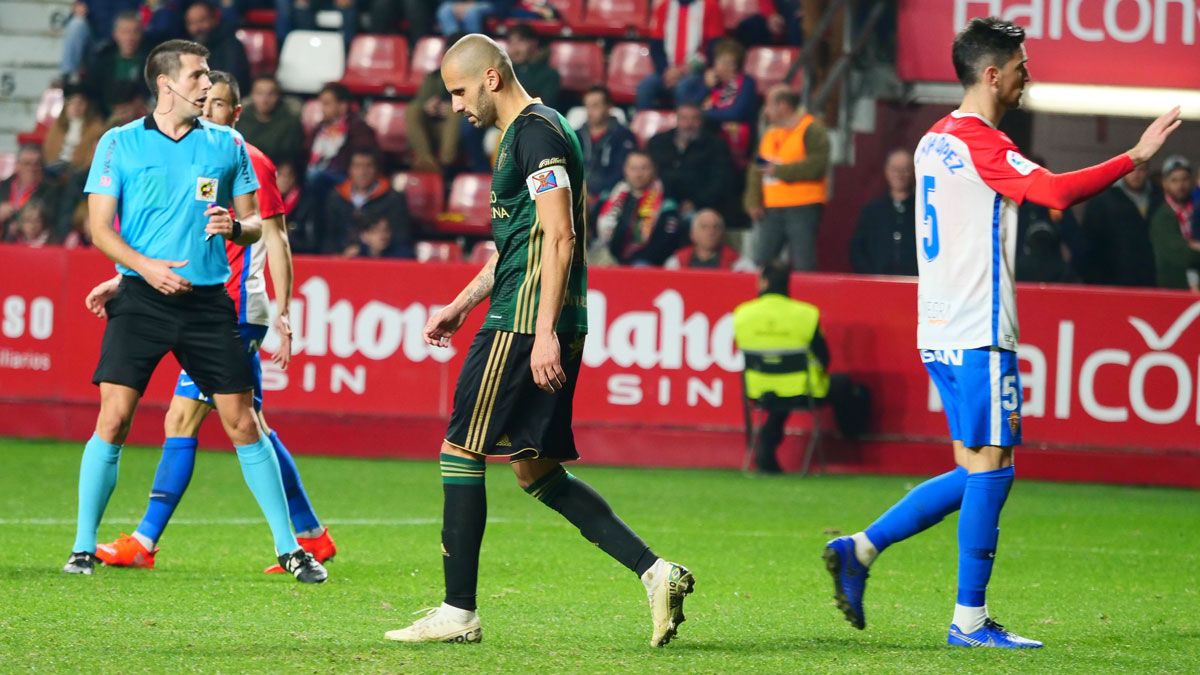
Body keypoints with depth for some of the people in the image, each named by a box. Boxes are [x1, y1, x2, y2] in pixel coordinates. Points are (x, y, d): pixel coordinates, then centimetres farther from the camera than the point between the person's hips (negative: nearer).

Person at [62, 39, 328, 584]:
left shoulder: (227, 145, 9)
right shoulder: (120, 144, 3)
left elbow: (255, 224, 13)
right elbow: (100, 227, 1)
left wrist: (236, 226, -11)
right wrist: (146, 266, -15)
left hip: (209, 300, 2)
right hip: (141, 296, -2)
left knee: (243, 424, 0)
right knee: (113, 420, -10)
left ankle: (289, 549, 9)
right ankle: (83, 548, 0)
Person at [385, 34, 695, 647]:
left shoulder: (536, 132, -12)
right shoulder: (522, 133, 20)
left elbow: (559, 237, -20)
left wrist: (544, 333, -24)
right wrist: (461, 305, 27)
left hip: (526, 322, -10)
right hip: (540, 324, 10)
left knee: (461, 452, -4)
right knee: (535, 470, 10)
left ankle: (457, 613, 0)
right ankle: (655, 571, 3)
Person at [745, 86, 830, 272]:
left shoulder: (812, 130, -5)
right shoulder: (770, 134, 19)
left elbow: (816, 165, -18)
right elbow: (756, 171, 17)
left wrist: (779, 170, -16)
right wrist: (753, 202, 4)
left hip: (803, 207, -8)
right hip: (771, 210, 8)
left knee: (803, 265, -10)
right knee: (761, 261, 5)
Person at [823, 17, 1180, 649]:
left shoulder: (935, 140, 15)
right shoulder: (980, 143, -14)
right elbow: (1056, 192, -27)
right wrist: (1135, 158, -22)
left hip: (940, 331, 9)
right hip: (979, 334, -9)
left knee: (976, 471, 13)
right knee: (991, 466, -5)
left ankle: (858, 549, 8)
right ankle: (969, 619, -4)